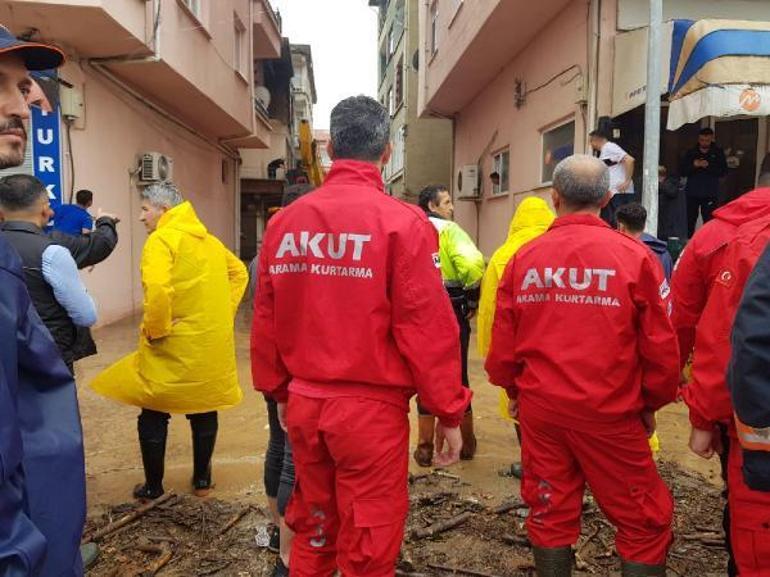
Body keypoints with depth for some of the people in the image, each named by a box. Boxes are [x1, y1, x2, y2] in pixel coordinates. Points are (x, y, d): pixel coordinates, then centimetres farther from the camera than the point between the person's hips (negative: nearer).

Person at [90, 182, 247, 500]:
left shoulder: (161, 239, -14)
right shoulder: (209, 240, 9)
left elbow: (158, 289, -29)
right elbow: (239, 273, 16)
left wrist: (155, 331, -16)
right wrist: (223, 314, 12)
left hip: (172, 346, -6)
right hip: (212, 343, 6)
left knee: (154, 415, 11)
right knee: (204, 411, 17)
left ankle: (153, 487, 22)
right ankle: (202, 480, 28)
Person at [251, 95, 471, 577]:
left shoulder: (286, 221, 1)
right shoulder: (402, 222, -13)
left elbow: (266, 320, 7)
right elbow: (428, 327, -14)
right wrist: (449, 413, -3)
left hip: (304, 403, 5)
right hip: (372, 409, -5)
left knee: (311, 532, 22)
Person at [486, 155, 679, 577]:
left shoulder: (524, 258, -4)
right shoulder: (634, 256, -10)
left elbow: (502, 342, 0)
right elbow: (660, 346, -5)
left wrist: (514, 390, 18)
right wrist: (652, 403, 12)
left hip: (540, 407, 3)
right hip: (609, 412, -2)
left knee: (550, 514, 16)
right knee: (644, 520, 15)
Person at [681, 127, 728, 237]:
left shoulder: (718, 153, 6)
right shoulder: (690, 153, 9)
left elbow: (724, 172, -1)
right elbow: (682, 172, 5)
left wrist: (708, 166, -15)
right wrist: (693, 165, -12)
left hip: (710, 194, -1)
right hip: (692, 193, 2)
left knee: (709, 222, -8)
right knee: (690, 221, 2)